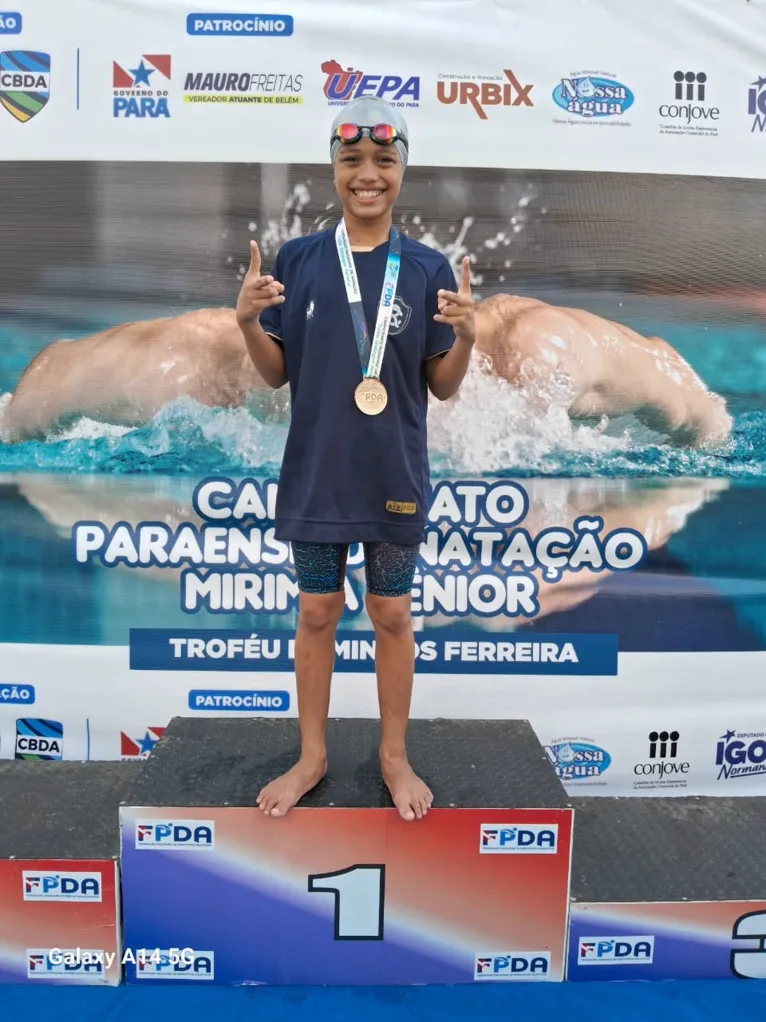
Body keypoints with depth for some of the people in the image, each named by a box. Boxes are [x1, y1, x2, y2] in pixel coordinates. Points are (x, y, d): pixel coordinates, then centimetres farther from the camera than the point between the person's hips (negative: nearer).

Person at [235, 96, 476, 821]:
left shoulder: (428, 269, -2)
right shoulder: (297, 260, -1)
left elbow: (443, 387, 0)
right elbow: (277, 374, 3)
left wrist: (466, 336, -18)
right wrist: (248, 321, -15)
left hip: (394, 476, 0)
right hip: (316, 472, 1)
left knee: (392, 614, 12)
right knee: (317, 611, 12)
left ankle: (394, 755, 31)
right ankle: (311, 756, 30)